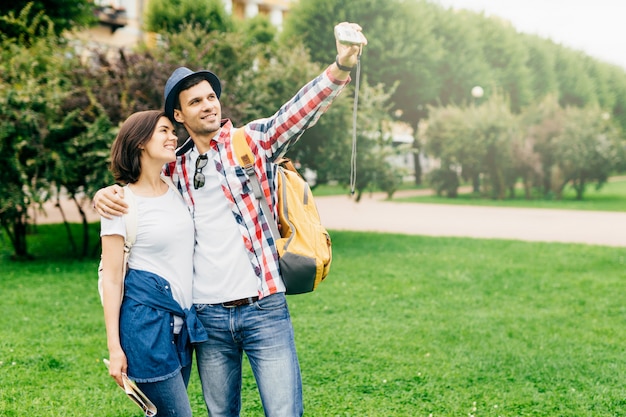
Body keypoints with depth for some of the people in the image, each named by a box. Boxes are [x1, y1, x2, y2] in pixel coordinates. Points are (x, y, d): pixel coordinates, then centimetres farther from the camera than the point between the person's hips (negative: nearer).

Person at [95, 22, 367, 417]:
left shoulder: (253, 140, 0)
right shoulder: (175, 167, 10)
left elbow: (301, 109, -16)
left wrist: (341, 67, -34)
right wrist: (108, 192, 1)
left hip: (264, 309, -3)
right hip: (208, 315, 3)